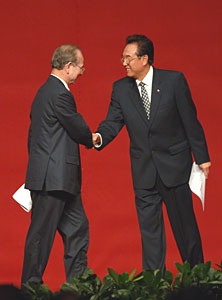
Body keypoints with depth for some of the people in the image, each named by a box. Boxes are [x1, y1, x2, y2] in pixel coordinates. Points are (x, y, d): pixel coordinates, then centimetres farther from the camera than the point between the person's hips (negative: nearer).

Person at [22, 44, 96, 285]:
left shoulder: (45, 91, 16)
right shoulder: (60, 94, -16)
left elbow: (33, 134, 20)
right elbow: (79, 130, -12)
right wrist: (92, 139, 10)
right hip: (53, 178, -10)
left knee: (77, 228, 12)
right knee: (41, 233, -3)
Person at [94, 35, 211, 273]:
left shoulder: (174, 80, -7)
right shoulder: (120, 89, 2)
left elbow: (190, 121, -4)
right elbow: (113, 122, -3)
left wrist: (201, 157, -4)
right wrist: (99, 137, -26)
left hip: (174, 165, -3)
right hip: (144, 171, 3)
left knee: (184, 225, 5)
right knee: (149, 227, 5)